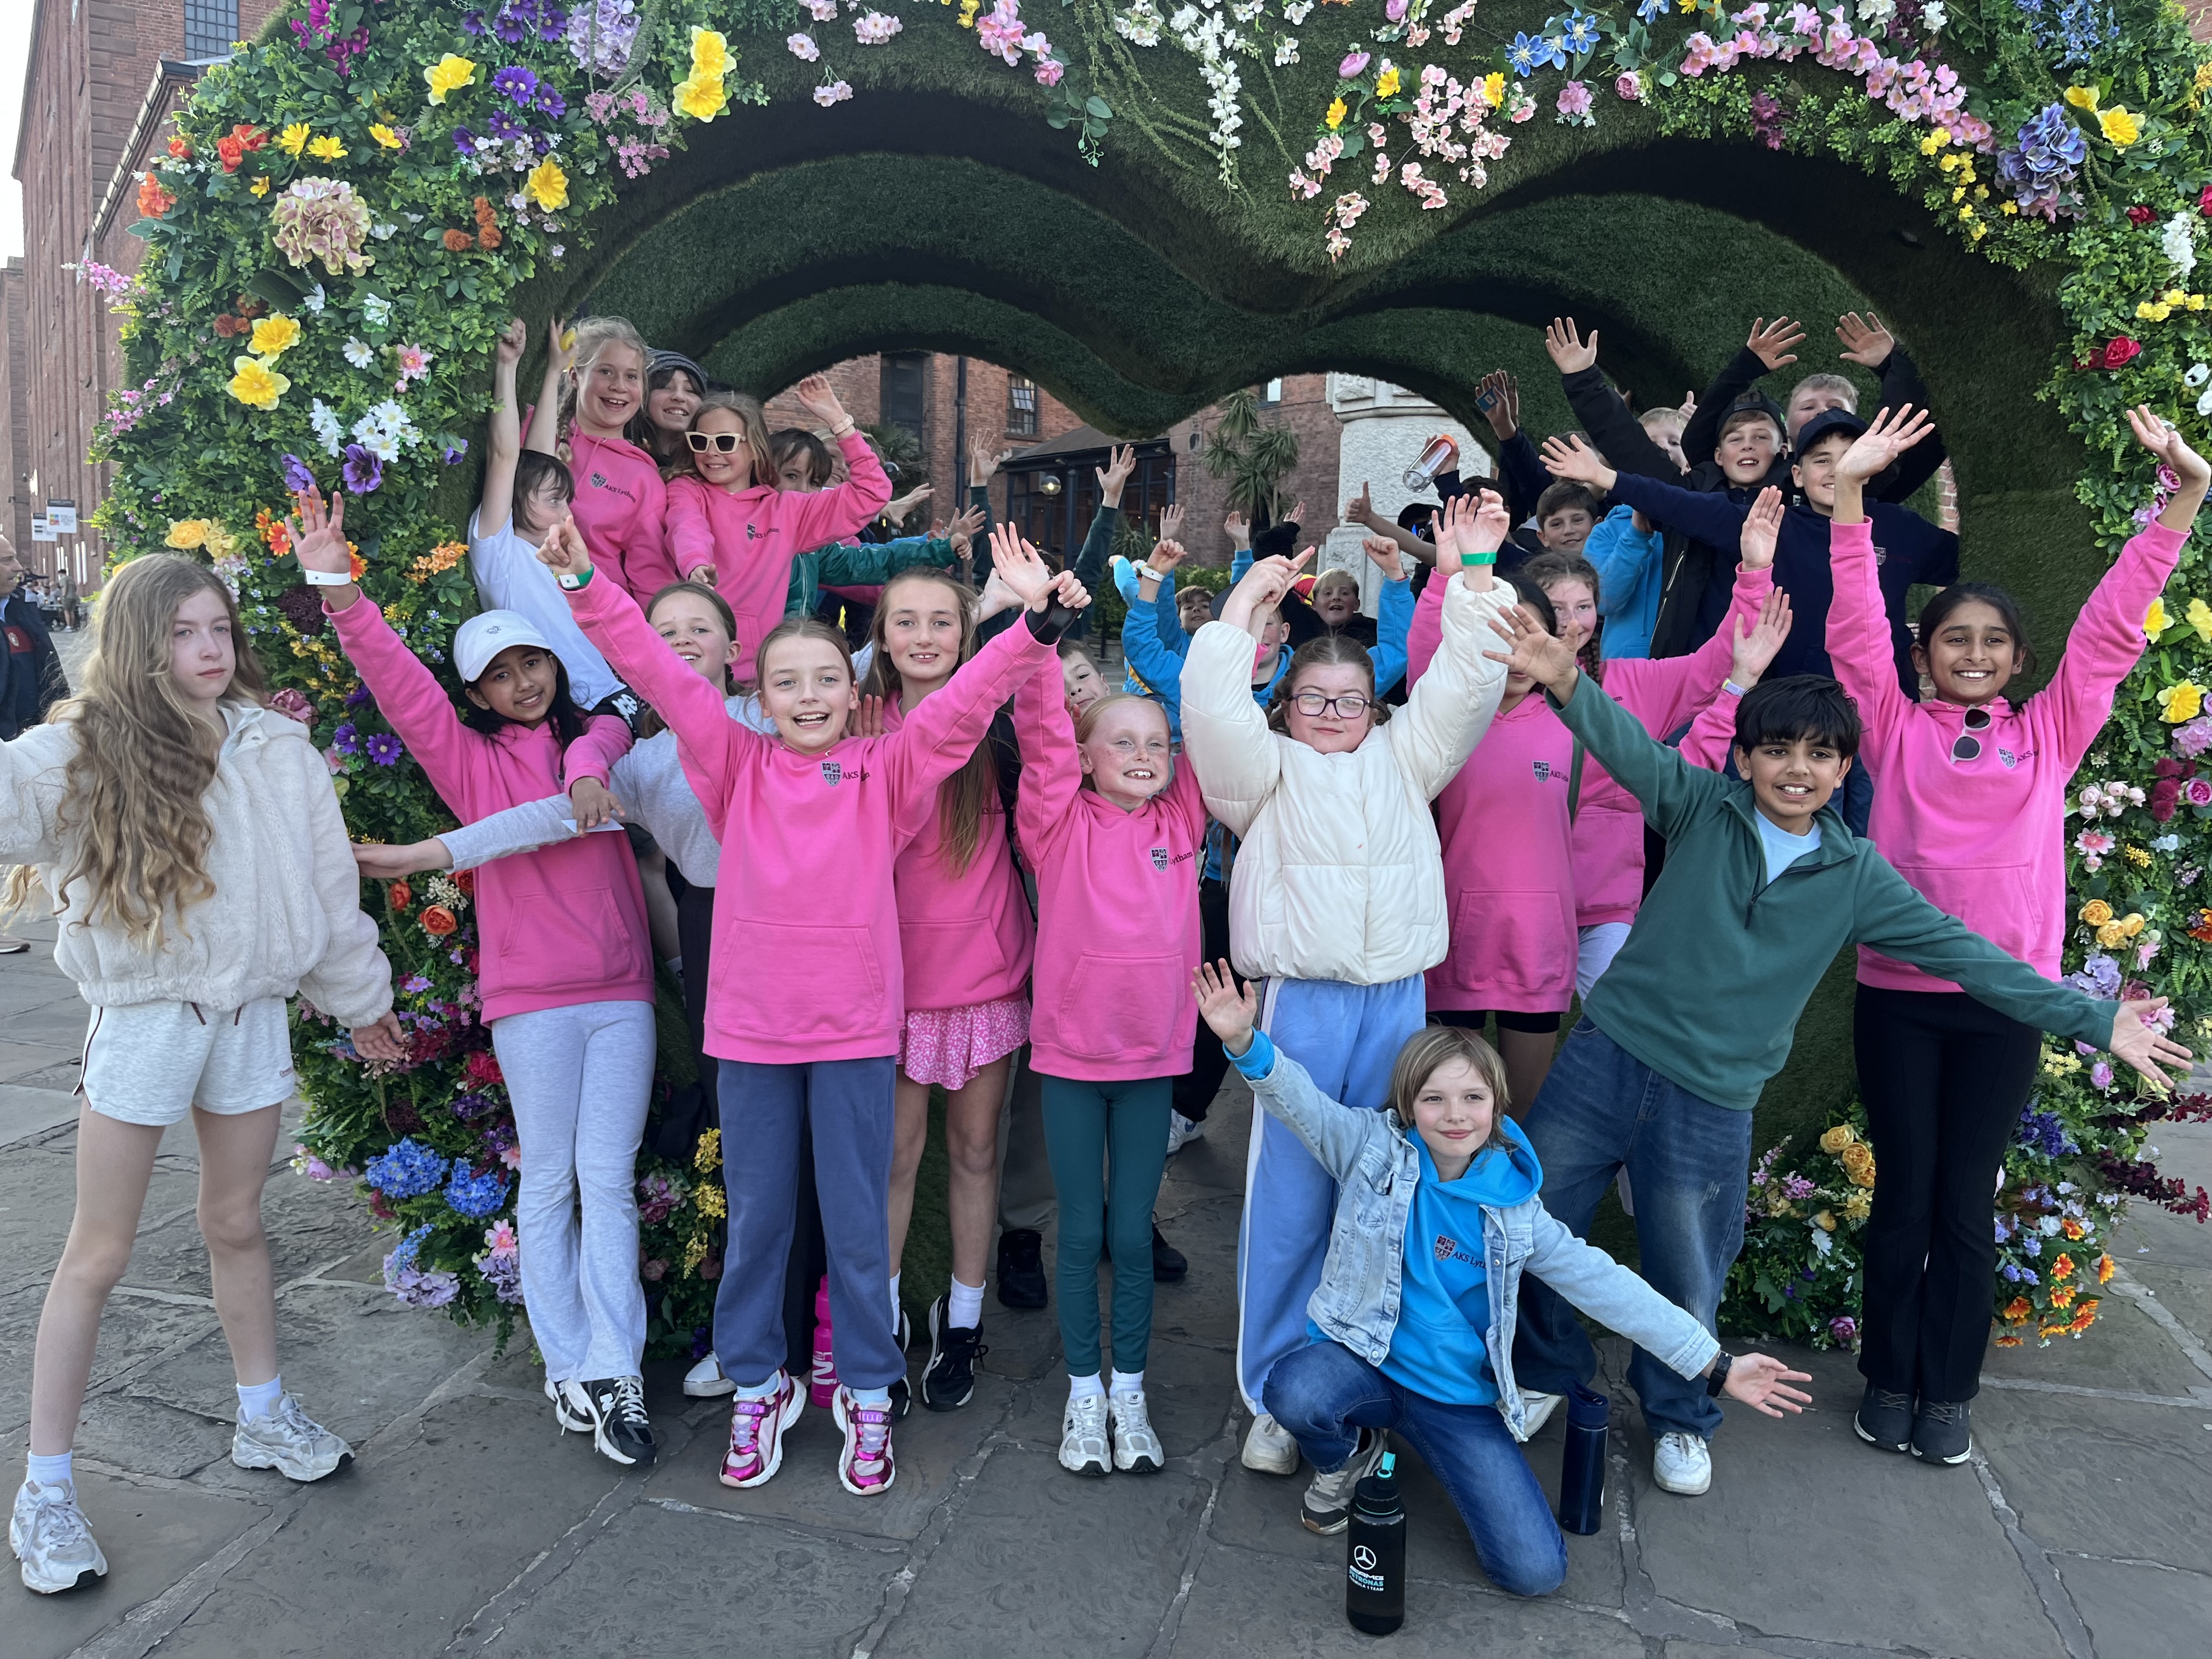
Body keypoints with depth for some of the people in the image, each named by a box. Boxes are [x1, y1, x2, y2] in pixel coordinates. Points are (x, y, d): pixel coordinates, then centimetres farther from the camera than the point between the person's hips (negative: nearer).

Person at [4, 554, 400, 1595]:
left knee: (236, 1224, 18)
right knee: (97, 1255, 5)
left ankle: (264, 1418, 35)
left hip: (252, 1014, 3)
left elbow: (326, 878, 9)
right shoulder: (85, 750, -7)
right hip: (141, 1017, -3)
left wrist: (358, 996, 16)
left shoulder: (276, 746, 2)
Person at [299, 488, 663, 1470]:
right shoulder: (470, 757, 8)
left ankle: (615, 1374, 3)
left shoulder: (597, 734, 12)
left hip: (623, 990, 1)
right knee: (548, 1182, 5)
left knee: (609, 1180, 0)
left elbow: (606, 739, -10)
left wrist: (592, 768, -33)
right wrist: (342, 593, -18)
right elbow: (402, 687, -5)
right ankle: (569, 1364, 16)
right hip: (533, 996, -1)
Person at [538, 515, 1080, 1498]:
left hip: (855, 1026, -1)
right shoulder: (738, 766, 3)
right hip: (749, 1026, 2)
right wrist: (587, 586, -11)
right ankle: (757, 1387, 33)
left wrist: (1034, 622, -24)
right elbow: (661, 676, -2)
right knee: (755, 1216, 14)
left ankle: (866, 1394, 28)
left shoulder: (886, 771, 0)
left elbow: (964, 701, -11)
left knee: (858, 1220, 10)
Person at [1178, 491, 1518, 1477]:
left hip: (1398, 999, 3)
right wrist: (1244, 603, -3)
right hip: (1299, 1003, -3)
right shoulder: (1267, 769, 10)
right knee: (1289, 1200, -1)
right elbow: (1212, 707, -6)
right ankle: (1274, 1394, 12)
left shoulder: (1402, 760, 18)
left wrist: (1471, 577, 5)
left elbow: (1463, 690, 10)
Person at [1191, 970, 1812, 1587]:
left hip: (1462, 1401, 2)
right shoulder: (1374, 1149, -8)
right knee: (1294, 1392, -36)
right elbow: (1299, 1100, -21)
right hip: (1364, 1357, -1)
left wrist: (1713, 1365, -3)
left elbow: (1602, 1283, -1)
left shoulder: (1514, 1208, -3)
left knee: (1535, 1572, -10)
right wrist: (1246, 1043, -42)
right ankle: (1348, 1457, 4)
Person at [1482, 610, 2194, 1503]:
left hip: (1710, 1101, 1)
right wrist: (1568, 682, -40)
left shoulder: (1856, 877, 2)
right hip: (1607, 1053, 0)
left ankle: (1679, 1418, 41)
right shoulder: (1703, 808, -3)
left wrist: (2094, 1019, 4)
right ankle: (1546, 1373, 36)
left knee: (1686, 1277, 10)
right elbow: (1631, 748, -20)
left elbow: (1965, 954, 6)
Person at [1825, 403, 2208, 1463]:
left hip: (2006, 998, 2)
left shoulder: (2048, 735, 9)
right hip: (1897, 992, -1)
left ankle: (1948, 1393, 23)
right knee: (1904, 1195, 8)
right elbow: (1855, 628, -4)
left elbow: (2111, 630, 5)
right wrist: (1851, 492, -9)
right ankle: (1888, 1382, 23)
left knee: (1966, 1202, 9)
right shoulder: (1897, 729, 3)